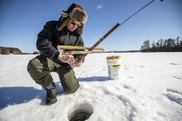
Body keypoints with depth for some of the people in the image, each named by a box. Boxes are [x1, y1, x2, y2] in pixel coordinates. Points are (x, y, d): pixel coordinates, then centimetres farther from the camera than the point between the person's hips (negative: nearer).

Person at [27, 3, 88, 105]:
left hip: (65, 64, 2)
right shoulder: (51, 26, -10)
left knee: (71, 89, -10)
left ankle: (70, 78, 27)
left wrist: (79, 60, -19)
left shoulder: (78, 35, 0)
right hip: (49, 60, -1)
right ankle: (50, 87, -7)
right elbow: (42, 43, -24)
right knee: (33, 65, -34)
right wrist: (60, 56, -40)